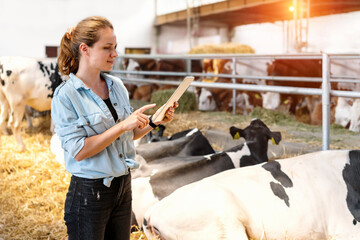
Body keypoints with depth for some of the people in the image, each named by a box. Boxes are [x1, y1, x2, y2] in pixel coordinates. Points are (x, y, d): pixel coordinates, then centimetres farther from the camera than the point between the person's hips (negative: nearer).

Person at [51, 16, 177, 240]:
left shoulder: (117, 85, 5)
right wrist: (123, 125, -25)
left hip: (123, 186, 6)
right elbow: (79, 151, -20)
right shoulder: (65, 96, -13)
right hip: (89, 193, -6)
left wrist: (154, 122, -4)